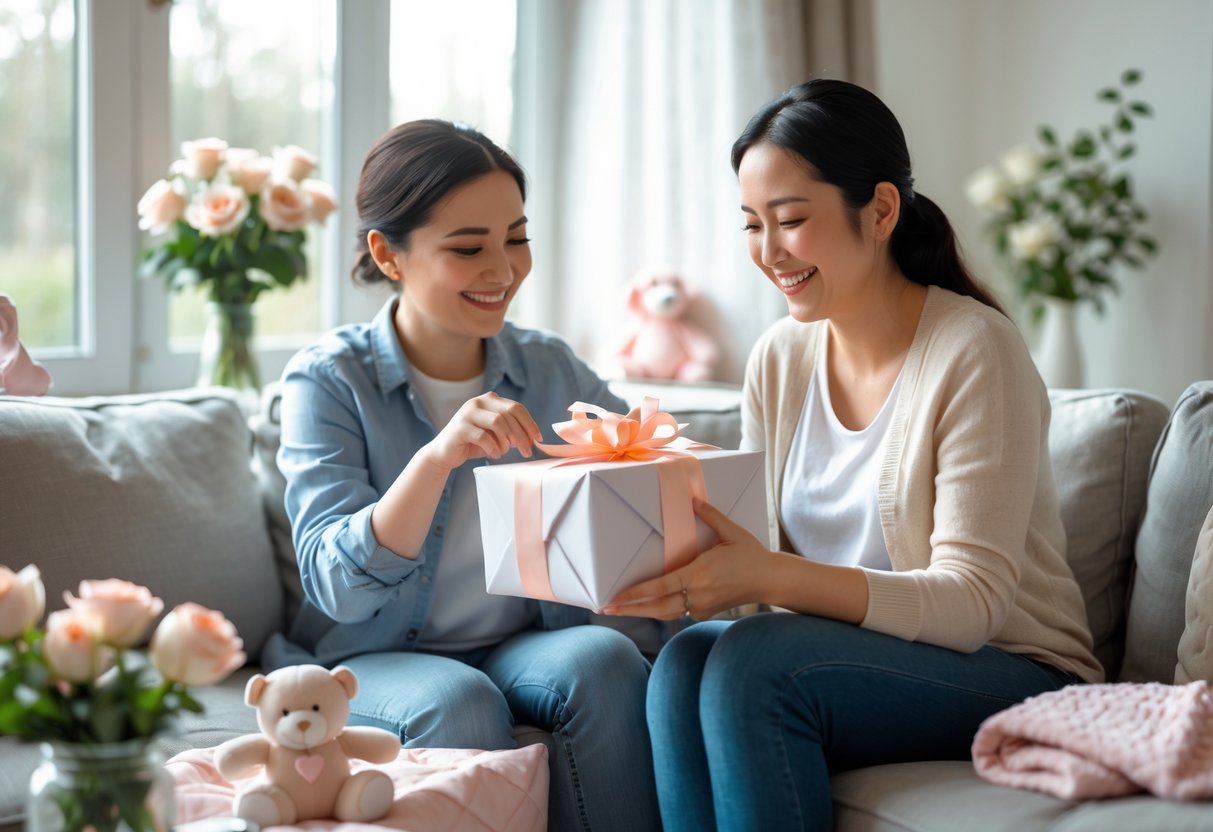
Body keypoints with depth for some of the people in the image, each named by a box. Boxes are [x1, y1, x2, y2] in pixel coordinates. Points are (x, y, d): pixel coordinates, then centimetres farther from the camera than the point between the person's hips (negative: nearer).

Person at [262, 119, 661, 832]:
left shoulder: (554, 371, 4)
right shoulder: (328, 380, -7)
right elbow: (336, 584, -18)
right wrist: (436, 457, -34)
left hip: (525, 647, 3)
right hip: (373, 661, -3)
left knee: (604, 658, -27)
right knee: (459, 701, -33)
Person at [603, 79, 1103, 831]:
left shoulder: (974, 352, -15)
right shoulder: (778, 359, 5)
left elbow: (972, 601, -20)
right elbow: (761, 559, 7)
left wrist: (773, 577, -33)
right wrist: (681, 575, -17)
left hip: (1010, 676, -5)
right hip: (845, 662, 5)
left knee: (752, 662, -29)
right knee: (684, 661, -24)